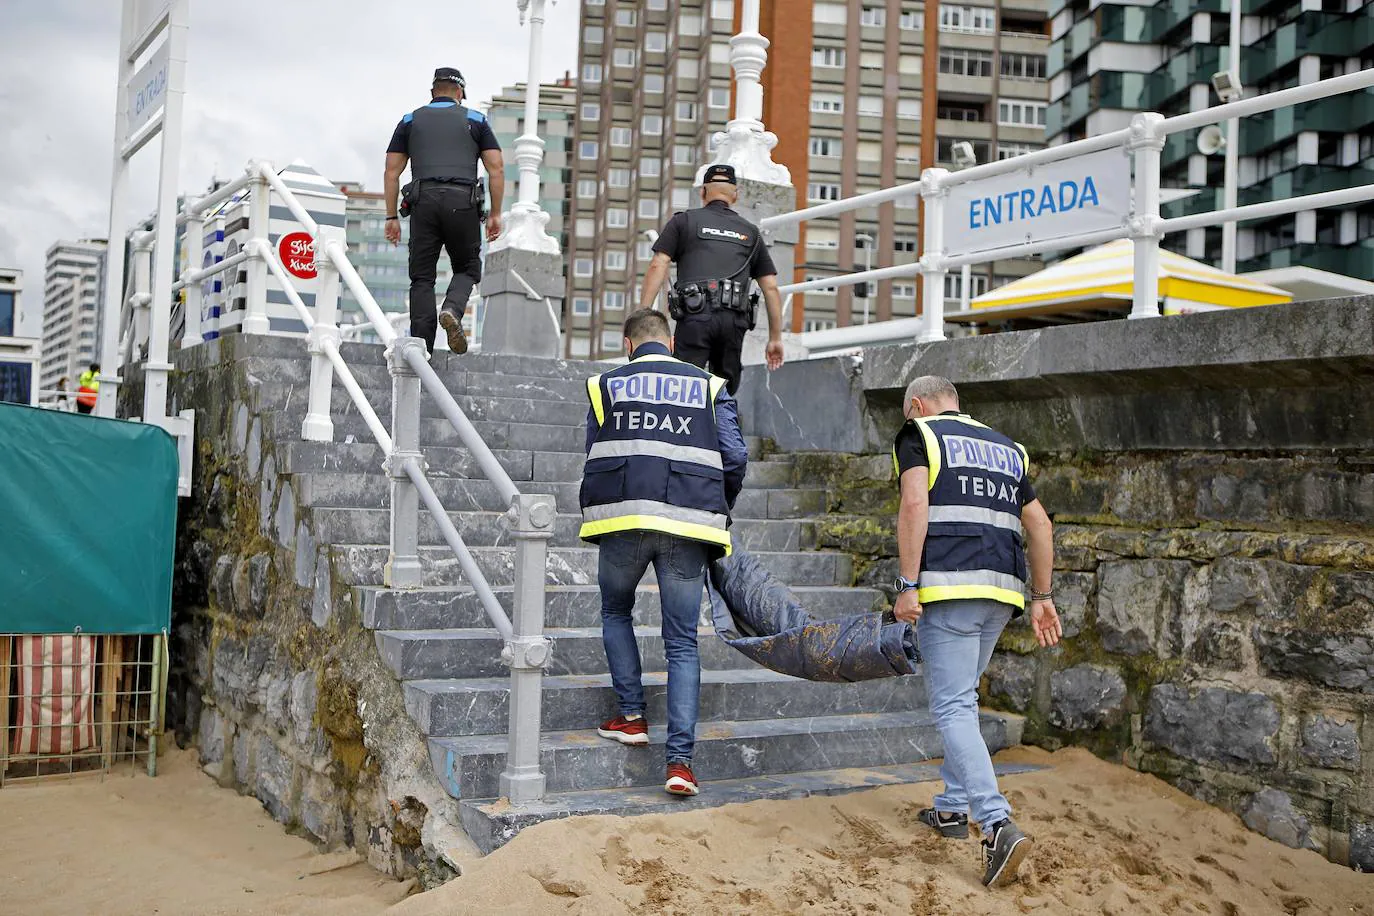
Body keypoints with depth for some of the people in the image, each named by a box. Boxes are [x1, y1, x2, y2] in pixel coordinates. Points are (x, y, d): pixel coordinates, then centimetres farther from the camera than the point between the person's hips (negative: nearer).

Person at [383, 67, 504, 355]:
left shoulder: (410, 120, 18)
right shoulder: (475, 119, 15)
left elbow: (392, 171, 11)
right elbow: (496, 168, 6)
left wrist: (392, 217, 12)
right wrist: (495, 214, 9)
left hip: (423, 201, 1)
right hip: (463, 202, -1)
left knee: (422, 277, 5)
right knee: (467, 267, 15)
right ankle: (452, 310, -15)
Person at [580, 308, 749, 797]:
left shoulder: (605, 386, 13)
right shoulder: (708, 386, 12)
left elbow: (594, 461, 12)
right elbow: (736, 458, 5)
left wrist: (596, 515, 24)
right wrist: (718, 509, 21)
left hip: (623, 519, 0)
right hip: (688, 526, 0)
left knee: (615, 613, 25)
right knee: (682, 642, 5)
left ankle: (631, 716, 18)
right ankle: (680, 759, -1)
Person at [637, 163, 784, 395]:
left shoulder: (684, 221, 16)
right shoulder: (750, 232, 24)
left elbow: (657, 266, 3)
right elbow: (771, 287, 19)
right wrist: (775, 338, 21)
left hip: (695, 315, -3)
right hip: (735, 319, 3)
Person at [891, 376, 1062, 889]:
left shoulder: (917, 434, 5)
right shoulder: (1006, 448, 23)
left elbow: (915, 505, -12)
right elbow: (1039, 524, 18)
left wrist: (908, 585, -13)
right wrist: (1043, 596, 19)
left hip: (948, 586, -7)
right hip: (1002, 592, 7)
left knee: (954, 708, -7)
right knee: (961, 699, 21)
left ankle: (998, 826, -19)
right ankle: (953, 807, 27)